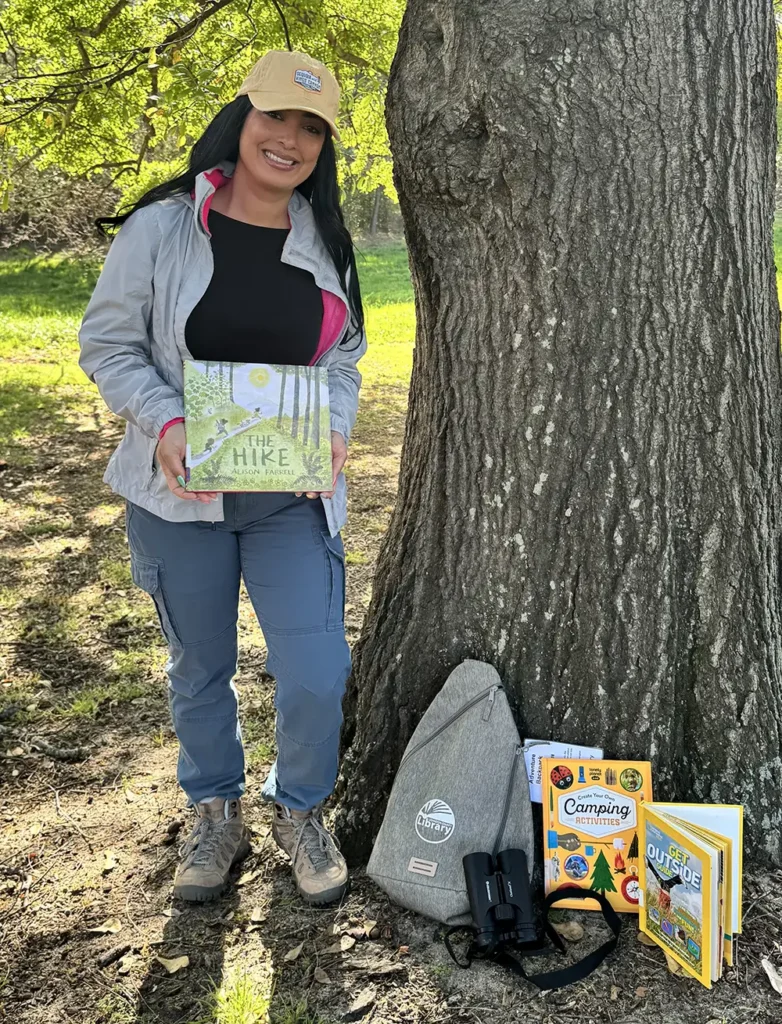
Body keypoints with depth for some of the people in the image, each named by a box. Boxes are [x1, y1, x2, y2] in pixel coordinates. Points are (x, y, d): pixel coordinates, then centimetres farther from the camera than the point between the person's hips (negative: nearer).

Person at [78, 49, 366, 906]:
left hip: (294, 498, 2)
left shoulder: (324, 246, 4)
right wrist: (165, 423, -20)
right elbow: (108, 344, -4)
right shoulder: (161, 228, -8)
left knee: (316, 674, -4)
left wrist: (335, 428, -10)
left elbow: (343, 360, 10)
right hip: (182, 492, -1)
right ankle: (216, 815, 40)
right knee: (199, 670, 15)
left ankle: (299, 812, 27)